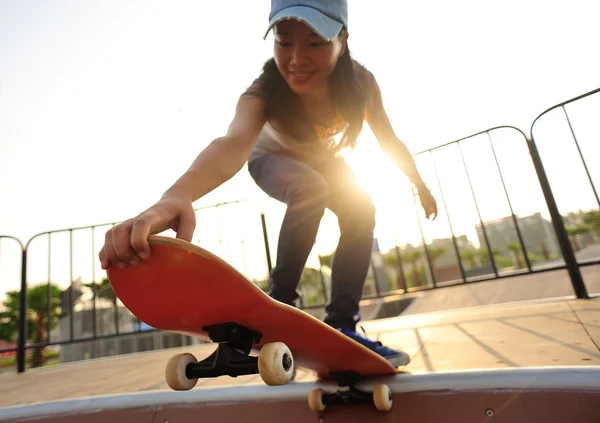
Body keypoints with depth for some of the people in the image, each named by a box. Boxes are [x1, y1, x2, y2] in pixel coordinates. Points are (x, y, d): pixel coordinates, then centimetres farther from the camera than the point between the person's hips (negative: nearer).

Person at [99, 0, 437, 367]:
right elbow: (235, 141, -60)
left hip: (325, 161, 4)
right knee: (310, 189, -35)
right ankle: (279, 305, -19)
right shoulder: (264, 93, -39)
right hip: (273, 160, -3)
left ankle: (341, 325, -9)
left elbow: (390, 140, -14)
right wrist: (180, 193, -80)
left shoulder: (362, 83, -29)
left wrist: (420, 184, -1)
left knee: (362, 211, -19)